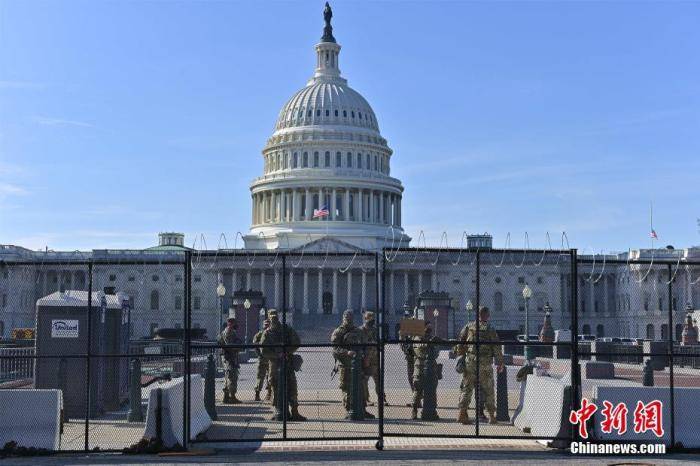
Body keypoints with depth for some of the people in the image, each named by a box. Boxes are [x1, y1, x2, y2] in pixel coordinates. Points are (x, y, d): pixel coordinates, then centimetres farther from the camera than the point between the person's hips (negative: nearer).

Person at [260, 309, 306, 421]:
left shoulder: (287, 329, 8)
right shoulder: (267, 333, 4)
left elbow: (297, 343, 7)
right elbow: (264, 352, -4)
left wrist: (288, 352, -8)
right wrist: (277, 355, -15)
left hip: (288, 362, 1)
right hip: (275, 364, -1)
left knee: (292, 388, 0)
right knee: (276, 389, 0)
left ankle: (294, 413, 5)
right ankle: (278, 413, 7)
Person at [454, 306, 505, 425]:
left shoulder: (469, 327, 5)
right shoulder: (490, 330, -2)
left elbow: (460, 342, 8)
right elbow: (497, 348, -2)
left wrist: (461, 355, 19)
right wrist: (500, 363, 6)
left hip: (470, 361, 2)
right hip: (485, 363, -2)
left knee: (466, 388, 5)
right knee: (488, 390, 9)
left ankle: (462, 412, -6)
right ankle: (491, 416, 13)